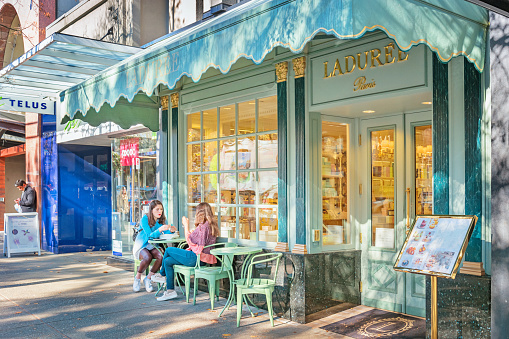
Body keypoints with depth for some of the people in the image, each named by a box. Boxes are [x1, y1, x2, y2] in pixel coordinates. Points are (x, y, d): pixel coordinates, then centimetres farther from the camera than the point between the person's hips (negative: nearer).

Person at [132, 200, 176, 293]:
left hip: (152, 246, 4)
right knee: (147, 257, -35)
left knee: (161, 256, -27)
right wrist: (160, 229, -43)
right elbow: (150, 235, -24)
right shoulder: (145, 219, -14)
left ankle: (148, 278, -8)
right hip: (141, 246, -4)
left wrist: (171, 230, -30)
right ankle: (137, 278, -8)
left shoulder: (162, 220, 2)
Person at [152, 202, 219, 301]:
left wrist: (186, 226, -2)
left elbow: (189, 240, -10)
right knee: (167, 261, 10)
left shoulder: (203, 226, -18)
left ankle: (162, 275, 27)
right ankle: (170, 290, 12)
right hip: (200, 258, 10)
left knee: (168, 250, 4)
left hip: (196, 258, -10)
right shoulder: (210, 225, 12)